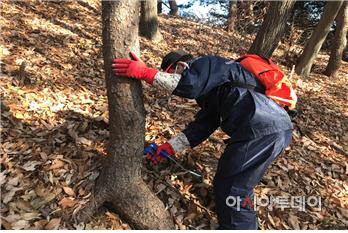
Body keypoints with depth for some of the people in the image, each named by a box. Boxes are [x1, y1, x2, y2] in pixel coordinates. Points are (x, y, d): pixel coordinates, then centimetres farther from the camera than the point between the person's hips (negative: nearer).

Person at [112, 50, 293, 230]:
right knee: (239, 184, 23)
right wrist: (171, 147, 14)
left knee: (230, 190, -2)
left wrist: (145, 73, -15)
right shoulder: (208, 92, 26)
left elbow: (190, 85, -22)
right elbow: (202, 125, 18)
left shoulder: (208, 63, -1)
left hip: (264, 130, -10)